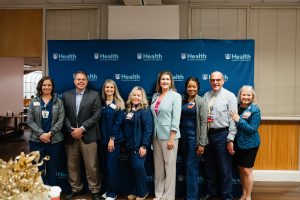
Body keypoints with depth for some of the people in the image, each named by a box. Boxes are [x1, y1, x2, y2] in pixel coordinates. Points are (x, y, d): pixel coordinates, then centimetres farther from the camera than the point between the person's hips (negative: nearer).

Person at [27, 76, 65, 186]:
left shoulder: (58, 102, 3)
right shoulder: (34, 102, 6)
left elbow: (60, 121, -2)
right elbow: (30, 121, 0)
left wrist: (50, 133, -14)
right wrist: (41, 133, -13)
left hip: (54, 140, 0)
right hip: (37, 140, 1)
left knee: (52, 169, 8)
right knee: (38, 168, 4)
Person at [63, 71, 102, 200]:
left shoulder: (94, 95, -1)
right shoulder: (66, 95, 8)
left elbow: (96, 116, -8)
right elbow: (64, 116, 4)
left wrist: (81, 129, -13)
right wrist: (71, 130, -9)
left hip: (88, 136, -3)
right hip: (71, 135, 3)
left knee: (91, 166, 3)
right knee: (72, 165, 12)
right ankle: (75, 189, 30)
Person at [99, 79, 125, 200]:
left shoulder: (119, 104, -3)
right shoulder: (101, 103, 8)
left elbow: (118, 122, -9)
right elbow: (100, 121, 8)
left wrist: (112, 138, -14)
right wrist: (102, 137, 0)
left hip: (114, 139, -4)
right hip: (103, 139, 4)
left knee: (111, 167, -2)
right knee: (104, 166, 10)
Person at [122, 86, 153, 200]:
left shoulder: (145, 110, -9)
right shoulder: (128, 110, 10)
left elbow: (148, 129, -16)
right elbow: (125, 128, 14)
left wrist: (144, 146, -20)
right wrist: (124, 143, 12)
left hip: (139, 145, -6)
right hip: (130, 145, 6)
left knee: (138, 167, -4)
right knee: (134, 168, 13)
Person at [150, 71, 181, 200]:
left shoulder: (175, 96, -5)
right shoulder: (155, 96, 10)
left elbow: (176, 118, -11)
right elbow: (152, 115, 11)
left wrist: (171, 138, -15)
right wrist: (152, 134, 8)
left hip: (169, 135, -5)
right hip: (156, 135, 5)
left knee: (169, 165, 3)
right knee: (158, 165, 12)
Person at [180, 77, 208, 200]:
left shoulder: (201, 102, -7)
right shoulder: (183, 101, 9)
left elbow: (203, 123, -11)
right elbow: (180, 119, 9)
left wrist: (202, 143, -15)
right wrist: (180, 137, 2)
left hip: (194, 136, -6)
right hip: (184, 135, 6)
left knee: (192, 167, -3)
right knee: (188, 166, 13)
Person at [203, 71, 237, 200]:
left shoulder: (230, 96, -4)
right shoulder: (206, 95, 8)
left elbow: (232, 119, -8)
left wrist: (230, 139, -11)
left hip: (222, 134, -4)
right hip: (208, 134, 5)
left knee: (225, 168, 5)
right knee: (210, 167, 15)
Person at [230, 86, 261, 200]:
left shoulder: (255, 110, -12)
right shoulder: (237, 107, 1)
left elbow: (253, 129, -16)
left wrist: (239, 120, -24)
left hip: (249, 144, -5)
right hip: (238, 143, 5)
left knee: (247, 170, 3)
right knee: (241, 169, 15)